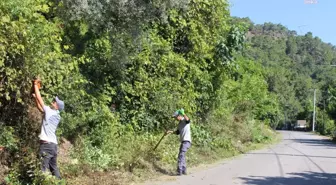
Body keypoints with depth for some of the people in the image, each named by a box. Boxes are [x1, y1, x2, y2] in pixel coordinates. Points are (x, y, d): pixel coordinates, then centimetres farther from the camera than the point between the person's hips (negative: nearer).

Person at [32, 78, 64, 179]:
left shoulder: (49, 111, -7)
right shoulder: (56, 115, 15)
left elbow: (40, 98, -3)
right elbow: (40, 108, 22)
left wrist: (35, 85, 6)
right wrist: (35, 97, 17)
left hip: (46, 144, -9)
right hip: (53, 144, 9)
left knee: (42, 168, -12)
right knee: (54, 167, 15)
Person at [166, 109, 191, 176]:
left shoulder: (185, 120, -8)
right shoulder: (180, 123, 19)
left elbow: (188, 120, -34)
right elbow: (178, 132, 26)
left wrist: (183, 114, -49)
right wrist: (170, 132, 13)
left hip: (186, 141, -10)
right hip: (183, 141, 10)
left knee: (181, 156, -16)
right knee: (182, 156, 15)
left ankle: (179, 171, -17)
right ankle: (184, 171, 24)